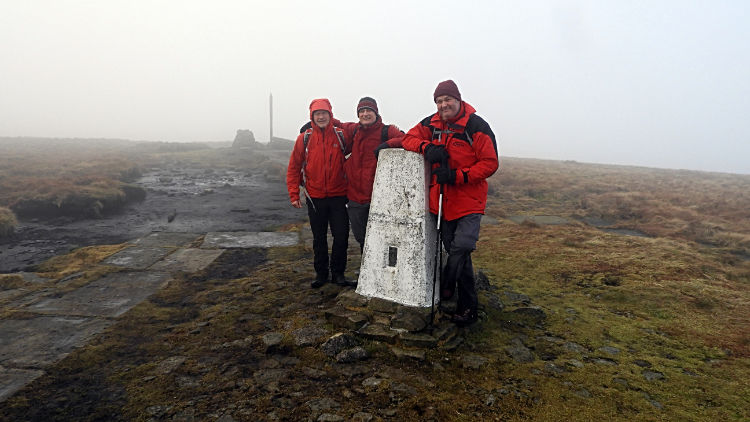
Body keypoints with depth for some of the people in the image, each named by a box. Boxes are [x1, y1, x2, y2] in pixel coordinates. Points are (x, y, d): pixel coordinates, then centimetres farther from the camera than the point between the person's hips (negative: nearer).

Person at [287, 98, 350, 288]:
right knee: (319, 238, 11)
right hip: (315, 197, 1)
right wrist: (294, 194, -1)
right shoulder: (304, 138, -1)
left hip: (338, 196, 0)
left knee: (341, 237, 1)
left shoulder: (341, 136, -1)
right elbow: (294, 168, 3)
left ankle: (338, 273, 18)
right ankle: (321, 273, 24)